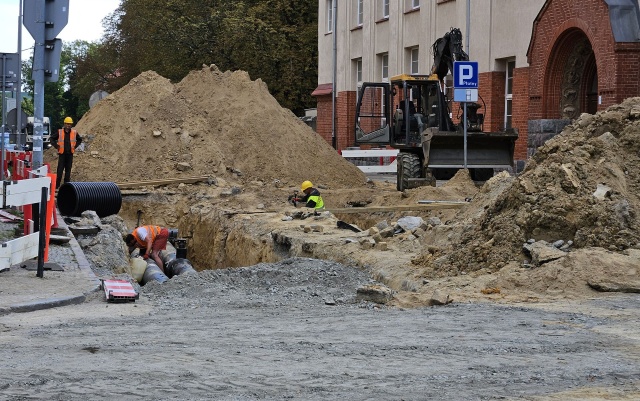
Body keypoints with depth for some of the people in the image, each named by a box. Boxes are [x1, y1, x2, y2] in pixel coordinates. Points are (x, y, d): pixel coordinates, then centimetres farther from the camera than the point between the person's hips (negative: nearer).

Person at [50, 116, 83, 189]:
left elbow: (80, 139, 20)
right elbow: (52, 139, 7)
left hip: (70, 154, 2)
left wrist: (75, 146, 9)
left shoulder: (74, 133, 4)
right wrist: (56, 146, -2)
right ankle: (57, 185, -1)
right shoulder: (59, 132, -2)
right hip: (62, 153, -2)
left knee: (68, 169, 6)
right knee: (60, 169, -5)